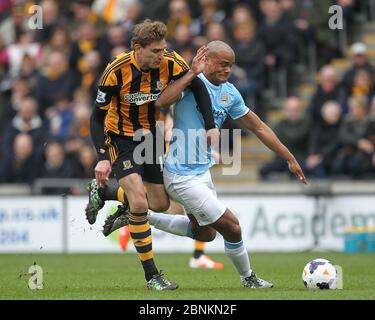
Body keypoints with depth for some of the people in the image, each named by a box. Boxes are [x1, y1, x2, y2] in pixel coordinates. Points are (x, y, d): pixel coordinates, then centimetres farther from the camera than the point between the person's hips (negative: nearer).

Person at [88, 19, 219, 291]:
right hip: (121, 138, -5)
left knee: (160, 205, 11)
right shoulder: (117, 71, -26)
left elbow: (199, 87, -6)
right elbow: (98, 117, -18)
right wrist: (103, 158, -27)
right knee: (139, 202, -20)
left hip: (151, 136, 5)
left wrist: (211, 127, -18)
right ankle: (151, 276, -10)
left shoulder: (170, 63, -19)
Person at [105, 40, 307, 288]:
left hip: (202, 171, 9)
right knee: (232, 227, -7)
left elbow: (259, 128, 15)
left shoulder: (230, 93, 6)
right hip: (183, 176, -9)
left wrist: (290, 158, 16)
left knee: (205, 234, 24)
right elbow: (160, 101, -35)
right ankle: (248, 279, 17)